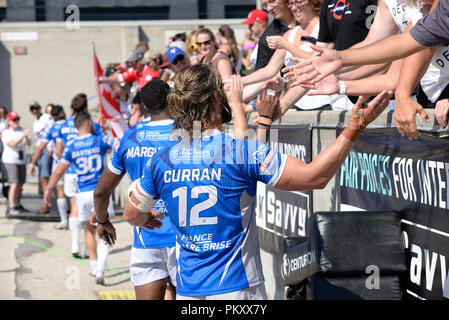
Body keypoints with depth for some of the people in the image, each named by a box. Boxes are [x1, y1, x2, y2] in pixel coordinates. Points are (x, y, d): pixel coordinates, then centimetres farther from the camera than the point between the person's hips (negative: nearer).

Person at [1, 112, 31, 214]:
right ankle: (12, 207, -13)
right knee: (14, 184, -13)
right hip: (10, 161, -6)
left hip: (22, 161, 6)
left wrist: (27, 137, -21)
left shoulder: (21, 130, 8)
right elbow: (13, 144, -20)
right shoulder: (5, 133, -6)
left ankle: (18, 206, 15)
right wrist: (23, 135, -29)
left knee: (20, 184, 6)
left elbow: (29, 143, 1)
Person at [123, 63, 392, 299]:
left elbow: (132, 215, 15)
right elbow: (314, 177, -13)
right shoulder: (242, 152, -13)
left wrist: (149, 218, 40)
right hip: (236, 288, -4)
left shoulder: (162, 162, 1)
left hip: (187, 289, 4)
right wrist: (355, 127, -10)